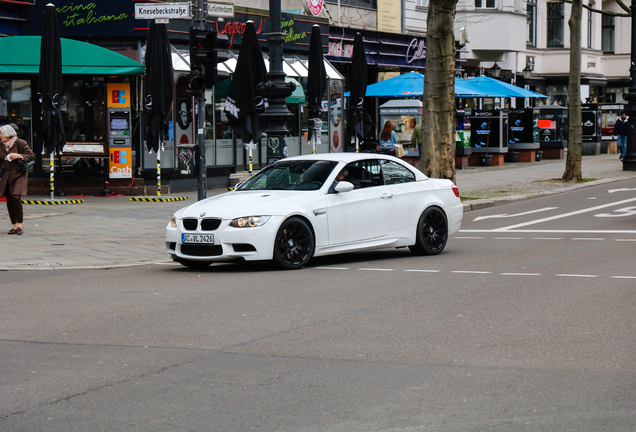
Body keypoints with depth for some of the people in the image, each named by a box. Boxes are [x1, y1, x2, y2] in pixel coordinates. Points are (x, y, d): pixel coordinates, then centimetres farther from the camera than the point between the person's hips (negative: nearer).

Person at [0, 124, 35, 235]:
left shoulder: (20, 143, -5)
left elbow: (32, 156, -4)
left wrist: (19, 156, -16)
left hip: (19, 175, -5)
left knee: (16, 197, -20)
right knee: (9, 201, 3)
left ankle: (20, 224, -9)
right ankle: (15, 226, 12)